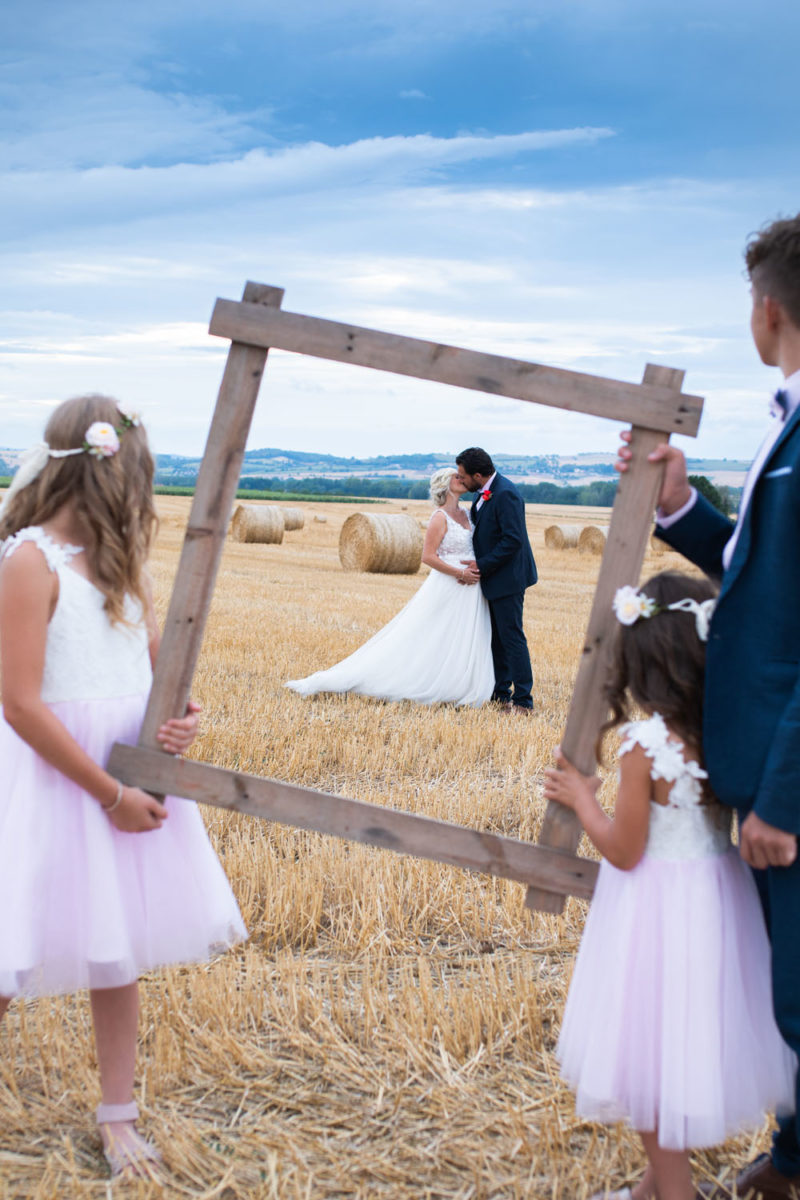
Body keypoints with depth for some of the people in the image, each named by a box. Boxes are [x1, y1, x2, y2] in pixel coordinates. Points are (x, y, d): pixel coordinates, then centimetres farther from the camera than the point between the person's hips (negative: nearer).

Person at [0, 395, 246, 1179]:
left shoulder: (116, 561, 9)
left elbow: (155, 665, 16)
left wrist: (181, 716, -7)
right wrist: (110, 795, -16)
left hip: (128, 776, 7)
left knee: (116, 951, 15)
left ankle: (118, 1116, 29)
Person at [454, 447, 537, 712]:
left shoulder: (505, 494, -22)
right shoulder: (483, 492, 7)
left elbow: (513, 540, -25)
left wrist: (482, 566, -18)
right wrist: (477, 564, 0)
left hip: (507, 578, -10)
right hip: (492, 577, 10)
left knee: (511, 637, -6)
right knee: (496, 638, 15)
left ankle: (523, 701, -1)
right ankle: (500, 693, 25)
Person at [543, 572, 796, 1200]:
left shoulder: (646, 742, -22)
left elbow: (624, 851, -16)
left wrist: (582, 798, -2)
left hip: (659, 907, -7)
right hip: (719, 894, 7)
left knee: (653, 1049, 10)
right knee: (691, 1041, 20)